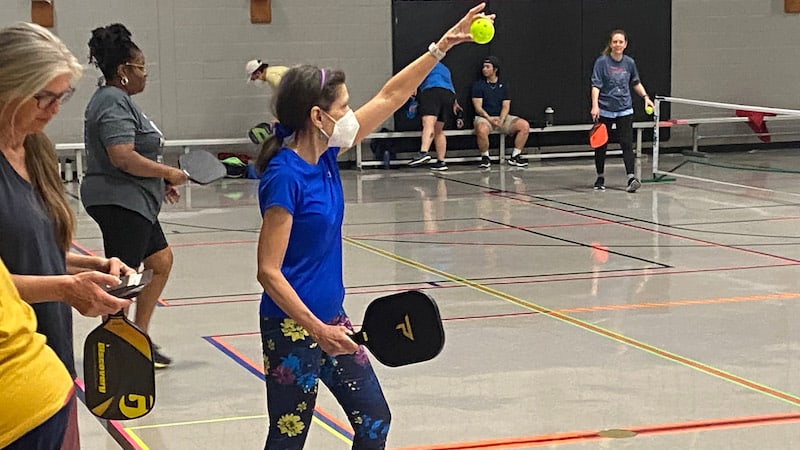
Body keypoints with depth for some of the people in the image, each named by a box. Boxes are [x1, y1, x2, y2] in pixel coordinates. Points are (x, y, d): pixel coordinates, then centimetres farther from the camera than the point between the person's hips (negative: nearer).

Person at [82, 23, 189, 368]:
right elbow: (123, 157, -28)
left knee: (161, 260, 18)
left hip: (132, 201, 11)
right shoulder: (114, 103, -18)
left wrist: (159, 183, 18)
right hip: (120, 202, -11)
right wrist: (168, 173, -17)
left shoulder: (116, 100, 15)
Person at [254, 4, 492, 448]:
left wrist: (443, 45, 11)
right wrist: (317, 330, -24)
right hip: (293, 329, -9)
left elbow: (390, 97, 10)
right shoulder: (284, 177, -21)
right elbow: (268, 271, -22)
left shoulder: (326, 155, 2)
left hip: (330, 319, 9)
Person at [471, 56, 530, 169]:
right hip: (484, 117, -4)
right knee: (482, 130, -40)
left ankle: (515, 156, -7)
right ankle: (485, 158, -16)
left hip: (502, 117, 4)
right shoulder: (478, 85, 3)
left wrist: (501, 120, -15)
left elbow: (506, 106, 5)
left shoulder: (503, 85, 13)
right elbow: (478, 107, -6)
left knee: (525, 125, -18)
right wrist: (489, 118, -22)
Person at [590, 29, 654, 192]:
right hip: (604, 110, -2)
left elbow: (636, 83, 21)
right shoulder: (602, 62, -8)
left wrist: (645, 97, 10)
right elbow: (596, 85, -13)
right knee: (601, 145, 8)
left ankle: (631, 178, -17)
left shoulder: (629, 62, 4)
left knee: (627, 143, -10)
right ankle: (600, 178, 23)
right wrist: (595, 106, -25)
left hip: (624, 110, 2)